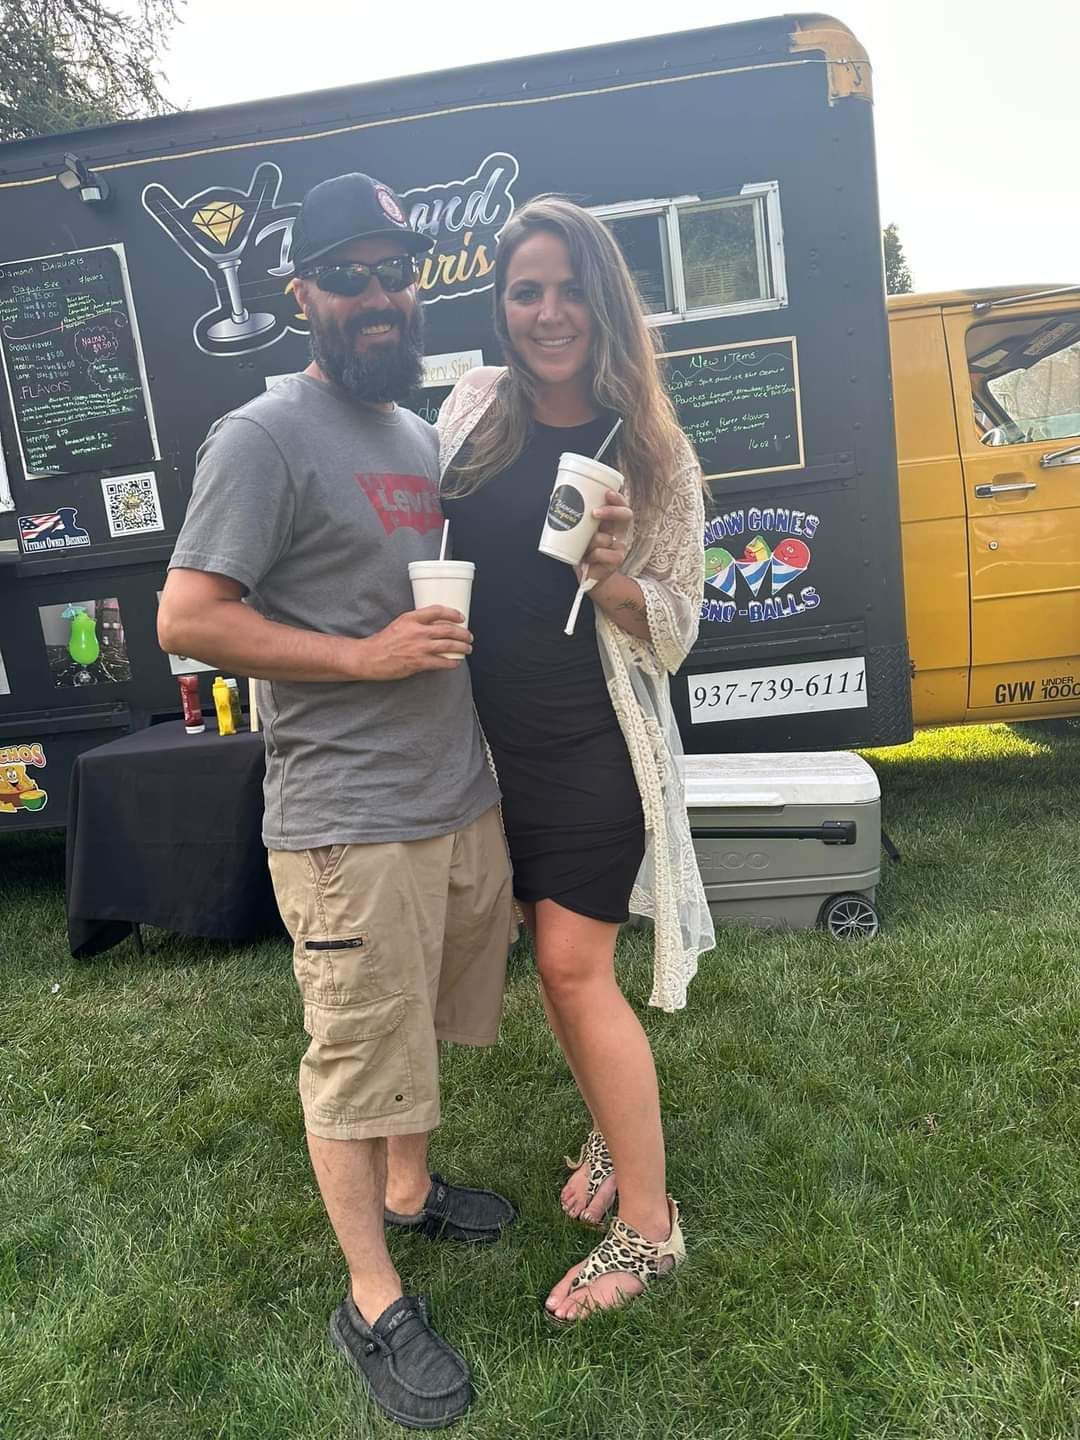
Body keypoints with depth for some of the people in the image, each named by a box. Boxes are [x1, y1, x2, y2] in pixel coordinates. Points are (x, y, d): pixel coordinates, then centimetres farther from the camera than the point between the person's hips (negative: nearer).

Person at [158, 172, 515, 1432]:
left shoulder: (421, 432, 15)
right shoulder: (264, 438, -11)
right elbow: (185, 619, -15)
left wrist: (466, 629, 9)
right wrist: (367, 655, -19)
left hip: (461, 797, 8)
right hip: (350, 822, -8)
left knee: (419, 1027, 22)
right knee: (355, 1064, 6)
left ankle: (407, 1188, 46)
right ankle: (373, 1302, 26)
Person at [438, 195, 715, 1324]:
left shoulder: (651, 450, -6)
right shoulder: (471, 409, 2)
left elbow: (674, 633, -5)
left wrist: (610, 572, -23)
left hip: (594, 744, -4)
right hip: (491, 737, 4)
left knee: (573, 966, -5)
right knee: (554, 957, 14)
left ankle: (647, 1224, 13)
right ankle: (615, 1132, 39)